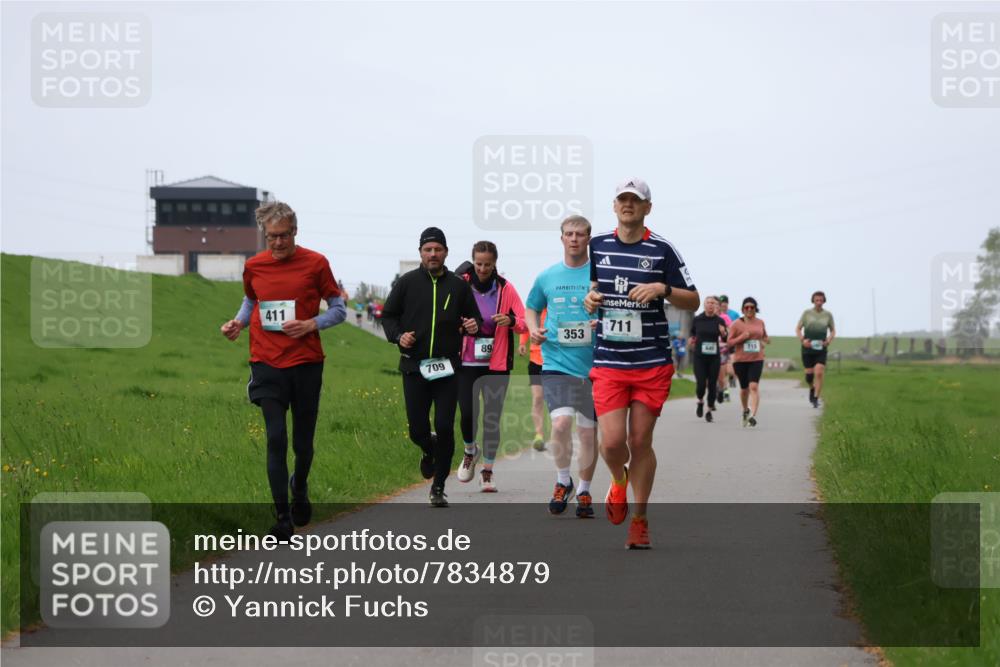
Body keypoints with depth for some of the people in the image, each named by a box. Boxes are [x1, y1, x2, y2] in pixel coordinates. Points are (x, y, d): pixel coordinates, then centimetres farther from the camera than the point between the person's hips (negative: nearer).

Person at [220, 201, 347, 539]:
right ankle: (283, 517, -2)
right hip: (267, 365, 1)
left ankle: (299, 488, 39)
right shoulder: (254, 266, 5)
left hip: (307, 363, -1)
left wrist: (311, 325, -13)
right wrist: (238, 322, 4)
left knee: (303, 441, 8)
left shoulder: (315, 263, -3)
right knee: (276, 439, -7)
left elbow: (339, 308, 4)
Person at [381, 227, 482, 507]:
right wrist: (398, 335, -9)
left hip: (447, 368, 0)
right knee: (417, 430, 1)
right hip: (414, 368, 0)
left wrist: (474, 326, -8)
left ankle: (438, 487, 7)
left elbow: (475, 317, 15)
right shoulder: (407, 282, 3)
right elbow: (387, 315, 10)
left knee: (445, 428, -5)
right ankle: (429, 450, 38)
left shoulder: (459, 286, 7)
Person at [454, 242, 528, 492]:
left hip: (496, 364, 1)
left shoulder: (505, 288, 0)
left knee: (492, 419, 1)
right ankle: (470, 451, 22)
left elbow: (524, 324, 0)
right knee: (468, 413, -9)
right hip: (466, 362, 0)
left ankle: (487, 470, 14)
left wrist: (511, 321, -21)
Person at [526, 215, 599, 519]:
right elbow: (532, 307, 24)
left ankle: (583, 491, 26)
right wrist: (533, 329, 4)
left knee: (588, 432, 7)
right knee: (561, 422, -18)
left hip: (593, 365, 0)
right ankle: (563, 481, 6)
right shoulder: (547, 277, 8)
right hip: (557, 362, 0)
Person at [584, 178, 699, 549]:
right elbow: (588, 288, 23)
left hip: (653, 363, -1)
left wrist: (663, 289, -15)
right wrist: (588, 300, 0)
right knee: (612, 441, -11)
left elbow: (693, 301, 3)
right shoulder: (596, 247, 8)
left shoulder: (662, 250, 1)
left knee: (640, 441, 1)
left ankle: (640, 520, 16)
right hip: (608, 362, 1)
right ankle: (619, 482, 24)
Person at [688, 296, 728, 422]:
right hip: (699, 356, -1)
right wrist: (692, 340, 3)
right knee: (701, 384, -10)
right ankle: (700, 402, 22)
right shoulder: (697, 319, 0)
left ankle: (709, 410, 16)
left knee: (712, 384, 2)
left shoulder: (720, 321, 0)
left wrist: (724, 334, -18)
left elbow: (725, 340, 2)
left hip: (714, 357, 1)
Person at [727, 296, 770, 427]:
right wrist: (742, 337, -16)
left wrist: (764, 341, 3)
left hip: (756, 359, 1)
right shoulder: (737, 324, -2)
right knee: (744, 388, 11)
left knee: (754, 386, -17)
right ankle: (745, 410, 38)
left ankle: (753, 415, -24)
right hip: (740, 360, 0)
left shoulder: (760, 323, 9)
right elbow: (730, 342, -2)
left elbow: (765, 337, 26)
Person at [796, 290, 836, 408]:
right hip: (807, 349, 0)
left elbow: (833, 331, 15)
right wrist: (802, 340, -12)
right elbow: (798, 329, 6)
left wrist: (829, 340, -4)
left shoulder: (828, 315, 4)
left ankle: (816, 399, -8)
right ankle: (812, 389, 35)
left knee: (819, 373, -15)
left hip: (821, 349, 0)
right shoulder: (807, 313, 2)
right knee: (809, 375, 2)